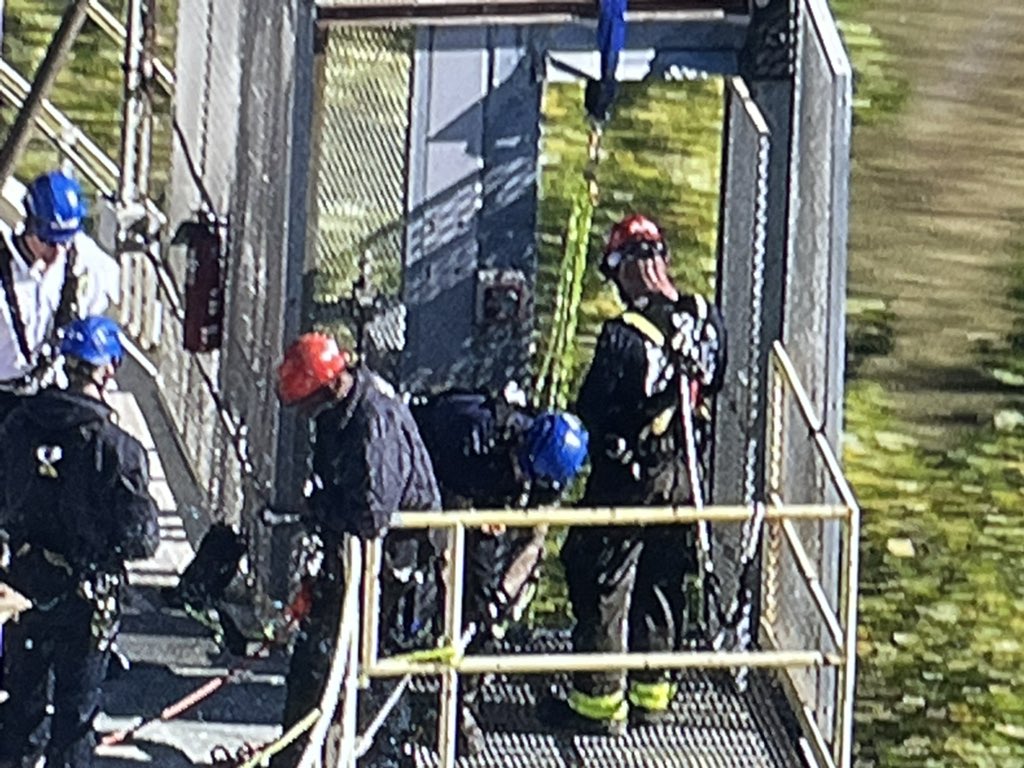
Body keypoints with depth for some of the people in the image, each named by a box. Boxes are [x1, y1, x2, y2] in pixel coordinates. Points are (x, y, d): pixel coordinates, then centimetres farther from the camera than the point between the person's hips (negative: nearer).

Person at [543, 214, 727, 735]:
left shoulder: (624, 337, -25)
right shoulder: (708, 322, -5)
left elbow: (590, 411, -16)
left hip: (627, 476, -6)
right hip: (684, 474, 7)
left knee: (602, 585, 6)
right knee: (662, 584, 18)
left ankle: (600, 701, 12)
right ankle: (653, 694, 28)